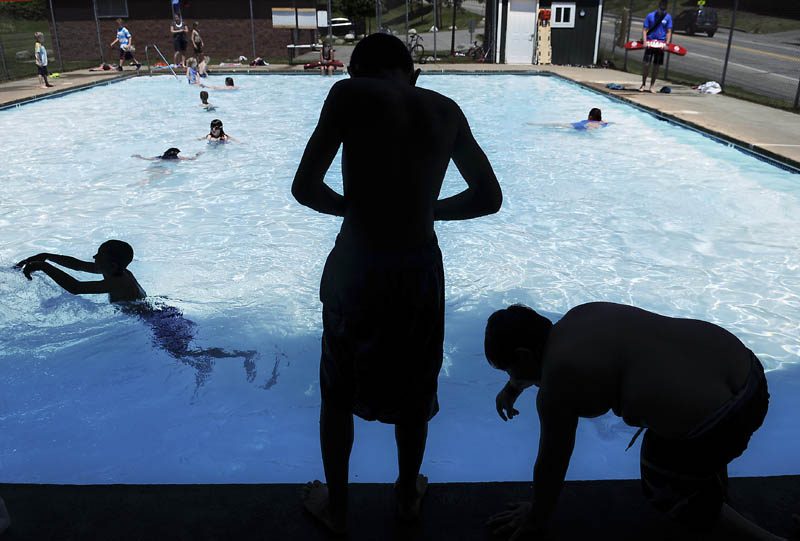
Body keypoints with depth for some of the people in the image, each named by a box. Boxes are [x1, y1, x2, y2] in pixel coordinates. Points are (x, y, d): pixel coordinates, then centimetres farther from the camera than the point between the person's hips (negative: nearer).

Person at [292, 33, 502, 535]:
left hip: (357, 265, -3)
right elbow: (490, 197, 7)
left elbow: (305, 188, -11)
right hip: (421, 267, 3)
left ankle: (336, 506, 37)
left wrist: (354, 206, 7)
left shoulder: (351, 93, -6)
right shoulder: (446, 110, 4)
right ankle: (409, 493, 44)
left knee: (338, 392, 20)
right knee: (413, 391, 24)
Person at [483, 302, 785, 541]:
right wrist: (512, 389, 48)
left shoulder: (556, 387, -10)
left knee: (663, 490, 22)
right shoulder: (578, 317, 13)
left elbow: (551, 464, 2)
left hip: (708, 431, -8)